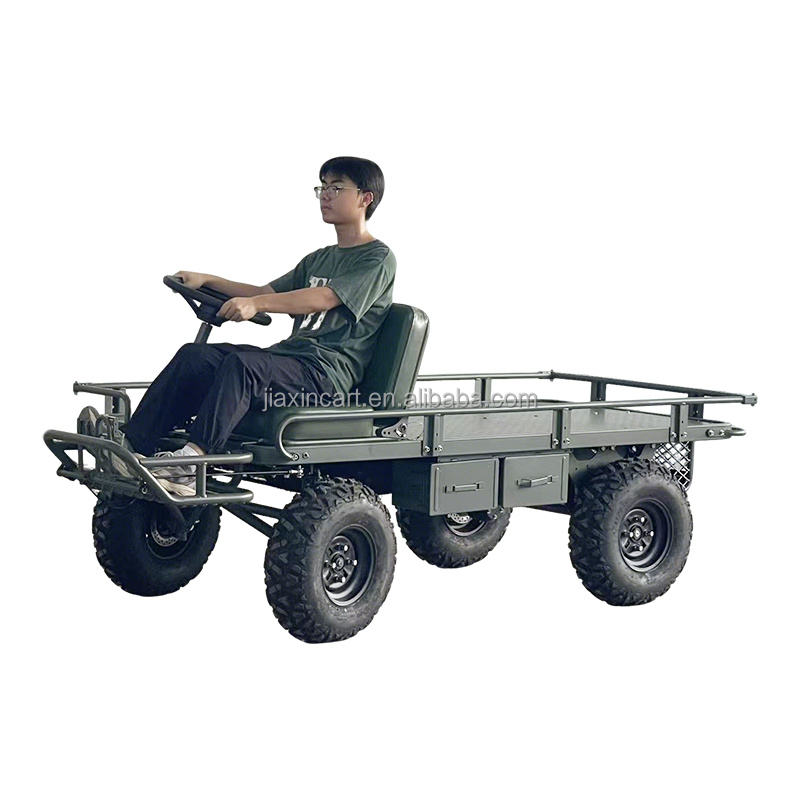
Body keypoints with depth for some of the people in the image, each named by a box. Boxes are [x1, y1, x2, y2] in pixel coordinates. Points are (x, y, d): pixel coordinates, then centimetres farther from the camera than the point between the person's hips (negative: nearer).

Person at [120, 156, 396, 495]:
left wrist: (256, 304, -27)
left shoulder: (378, 258, -1)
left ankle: (191, 459, -45)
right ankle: (133, 444, -21)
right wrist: (207, 281, 13)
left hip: (329, 371, -8)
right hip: (289, 353, 8)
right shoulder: (318, 259, 28)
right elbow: (268, 292, 26)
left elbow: (323, 299, -16)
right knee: (194, 356, -12)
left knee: (241, 364, -34)